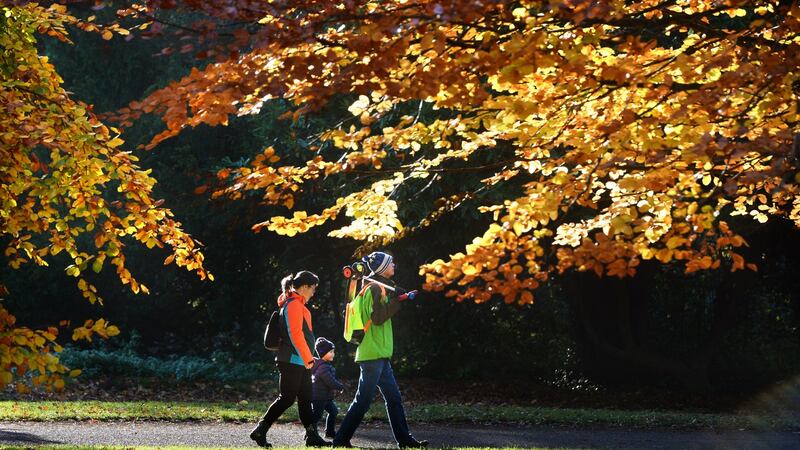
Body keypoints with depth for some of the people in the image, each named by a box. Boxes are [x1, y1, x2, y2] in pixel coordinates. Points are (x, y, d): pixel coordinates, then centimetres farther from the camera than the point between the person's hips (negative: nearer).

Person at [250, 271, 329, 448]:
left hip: (300, 362, 10)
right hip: (292, 361, -10)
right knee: (287, 398, -7)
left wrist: (307, 357, 17)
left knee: (305, 399, 7)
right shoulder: (294, 305, -14)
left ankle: (312, 435, 7)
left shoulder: (297, 304, 17)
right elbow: (295, 335, -21)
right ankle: (260, 431, -3)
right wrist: (308, 359, -18)